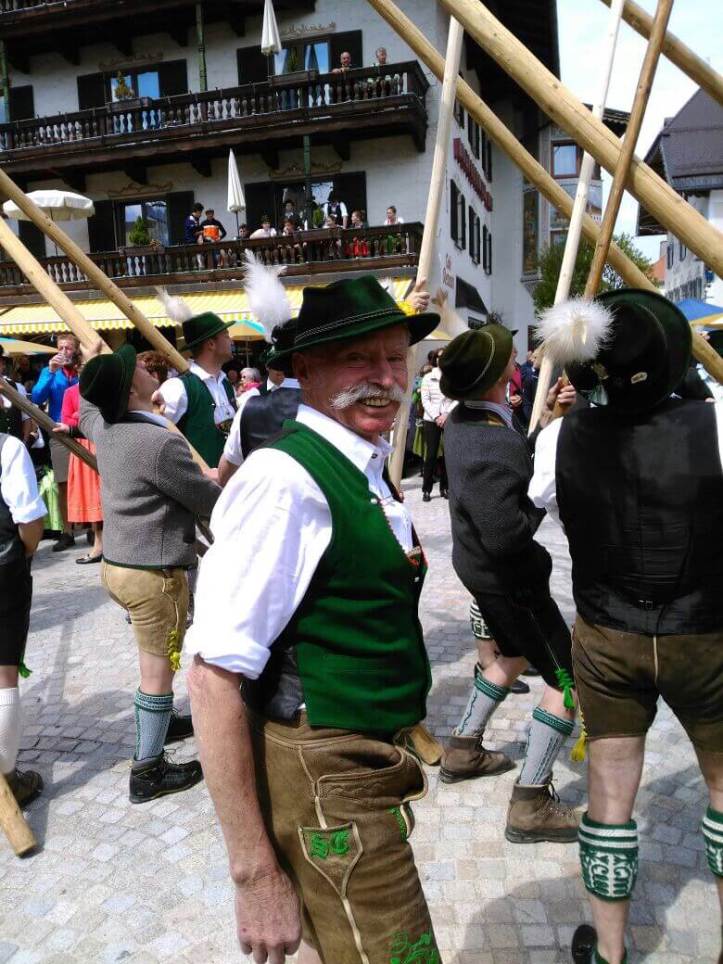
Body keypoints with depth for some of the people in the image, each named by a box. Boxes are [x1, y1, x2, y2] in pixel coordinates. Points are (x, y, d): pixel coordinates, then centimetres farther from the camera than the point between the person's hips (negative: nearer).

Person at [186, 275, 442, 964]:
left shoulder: (364, 470, 7)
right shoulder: (285, 481, -23)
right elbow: (214, 674, -25)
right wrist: (255, 873, -22)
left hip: (370, 769, 9)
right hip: (325, 779, -9)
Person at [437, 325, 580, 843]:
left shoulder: (463, 421, -3)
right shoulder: (493, 449, -32)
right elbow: (505, 533, -34)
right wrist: (541, 507, -17)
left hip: (479, 565, 10)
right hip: (508, 576, -10)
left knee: (515, 655, 29)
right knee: (569, 678, 2)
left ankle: (465, 749, 42)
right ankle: (531, 804, 9)